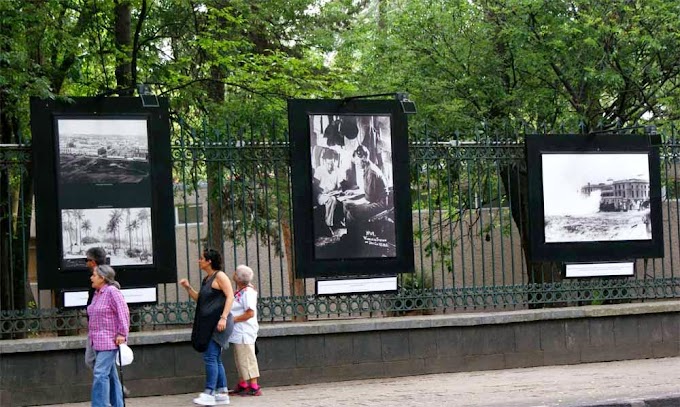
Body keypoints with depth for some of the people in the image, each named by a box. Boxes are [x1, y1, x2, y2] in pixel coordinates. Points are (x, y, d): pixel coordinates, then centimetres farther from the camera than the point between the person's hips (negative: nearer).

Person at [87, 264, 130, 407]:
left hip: (109, 341, -9)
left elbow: (123, 312, -17)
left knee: (100, 373, -15)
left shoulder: (112, 291, -13)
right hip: (98, 341, 9)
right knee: (110, 374, 13)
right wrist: (92, 335, 16)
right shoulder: (97, 293, 14)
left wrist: (122, 333, -19)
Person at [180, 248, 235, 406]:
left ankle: (209, 393, -15)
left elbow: (230, 297, -15)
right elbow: (200, 299, 23)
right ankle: (222, 393, 13)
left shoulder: (220, 276, -8)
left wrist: (224, 317, -22)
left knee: (210, 357, -13)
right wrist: (188, 288, 11)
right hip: (207, 324, 10)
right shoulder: (206, 279, 18)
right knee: (215, 359, 10)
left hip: (218, 324, -10)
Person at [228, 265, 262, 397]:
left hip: (244, 332, -10)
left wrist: (233, 319, -18)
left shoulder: (247, 292, -19)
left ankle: (254, 388, -2)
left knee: (247, 359, -6)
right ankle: (242, 385, 26)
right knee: (239, 358, 17)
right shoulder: (240, 291, 11)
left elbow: (250, 313, -23)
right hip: (239, 331, 10)